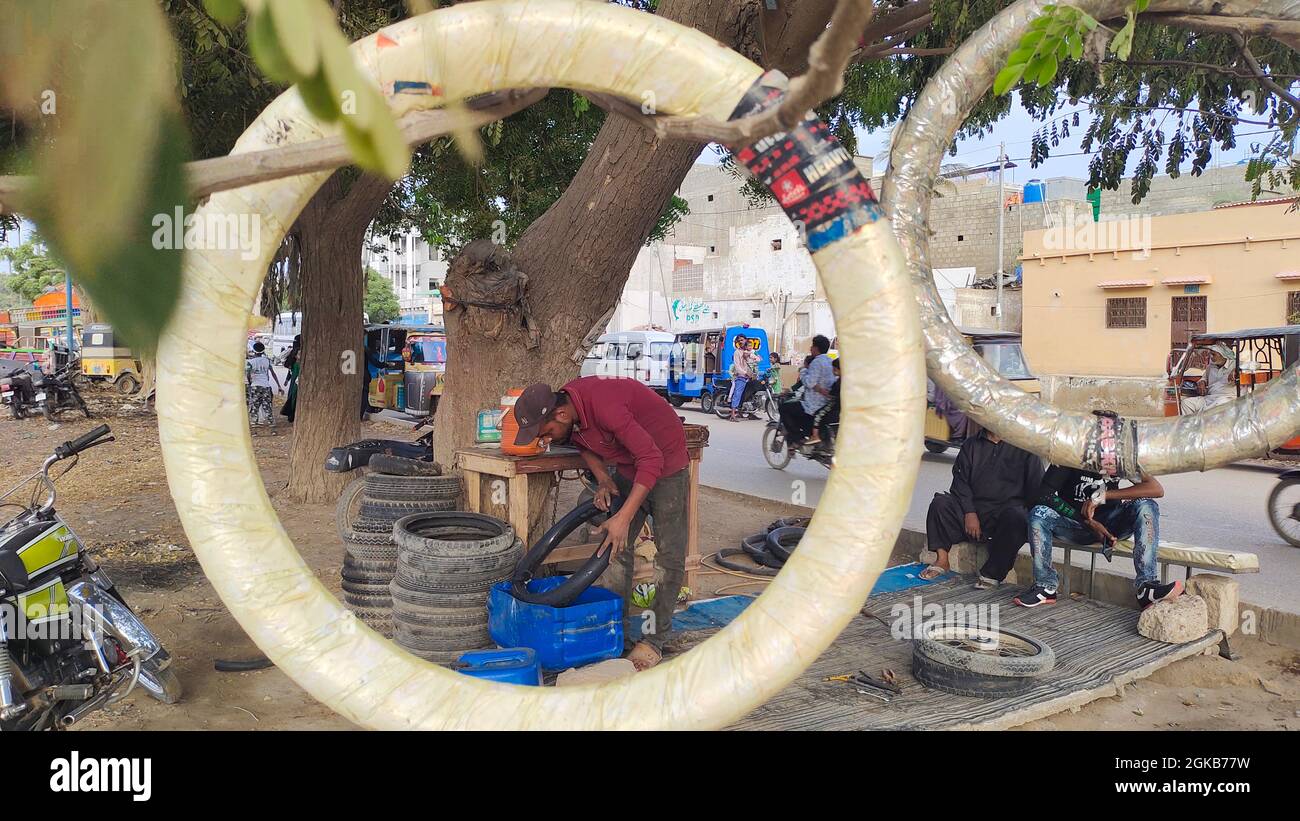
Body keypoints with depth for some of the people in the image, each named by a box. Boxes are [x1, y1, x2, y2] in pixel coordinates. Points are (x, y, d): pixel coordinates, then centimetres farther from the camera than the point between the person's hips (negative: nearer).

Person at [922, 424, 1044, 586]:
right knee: (940, 503, -21)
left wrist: (1029, 513, -11)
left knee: (1016, 517, -36)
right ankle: (942, 560, -16)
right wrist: (969, 512, -8)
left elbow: (1036, 487, 4)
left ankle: (993, 572, -25)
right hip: (973, 507, 3)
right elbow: (960, 480, 6)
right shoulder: (971, 444, 15)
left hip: (1008, 508, -3)